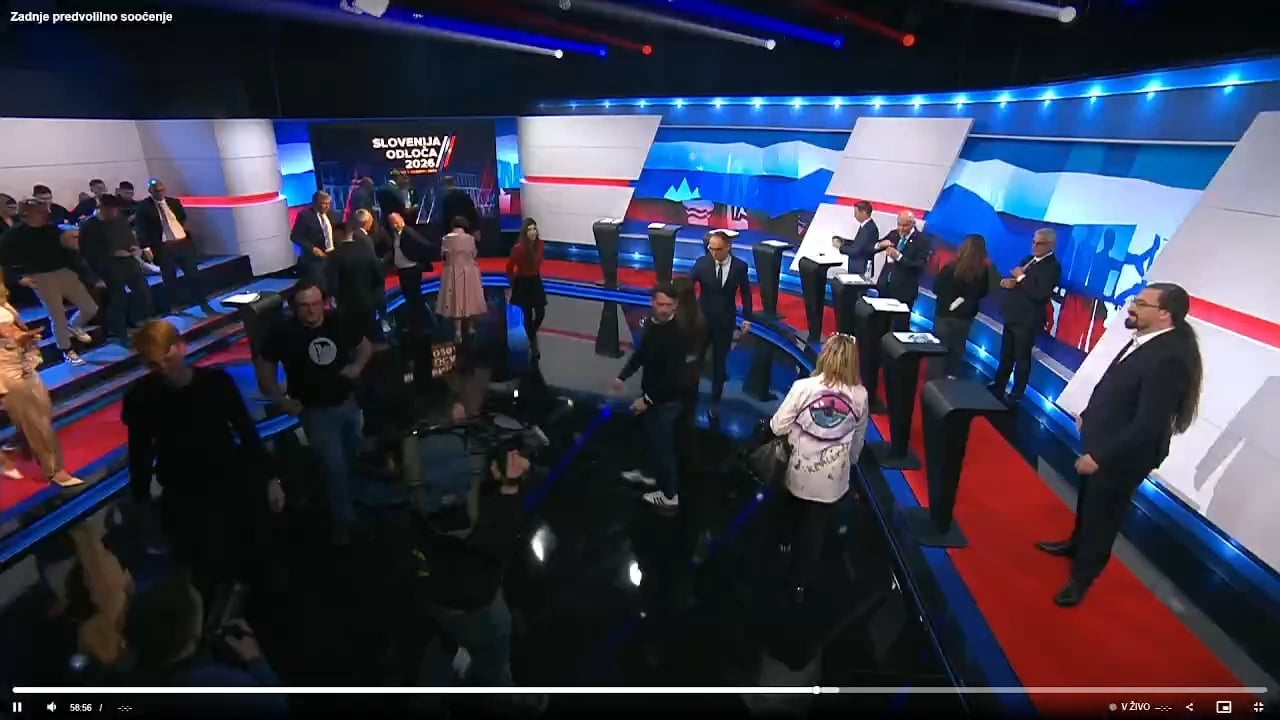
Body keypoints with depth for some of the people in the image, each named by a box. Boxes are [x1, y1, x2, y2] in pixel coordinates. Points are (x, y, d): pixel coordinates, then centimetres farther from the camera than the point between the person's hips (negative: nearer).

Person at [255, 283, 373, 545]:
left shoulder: (338, 322, -7)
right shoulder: (283, 332, -16)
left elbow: (365, 346, 9)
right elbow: (264, 367, -5)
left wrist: (358, 366, -10)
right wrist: (281, 400, -14)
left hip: (348, 403, 4)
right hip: (316, 411, -4)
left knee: (352, 458, 21)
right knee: (336, 467, -3)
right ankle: (343, 521, 15)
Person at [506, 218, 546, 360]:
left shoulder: (539, 244, -6)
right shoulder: (519, 248, -22)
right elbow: (509, 268, -11)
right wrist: (514, 284, 0)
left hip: (536, 281, 5)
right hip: (523, 283, -5)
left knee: (541, 313, 6)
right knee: (528, 315, 4)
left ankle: (531, 335, 36)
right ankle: (533, 344, 19)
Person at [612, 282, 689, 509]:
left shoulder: (677, 335, -29)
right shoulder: (651, 323, -4)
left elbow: (672, 377, -28)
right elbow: (641, 351, 11)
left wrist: (647, 399, -21)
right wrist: (623, 376, 5)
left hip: (666, 399, -8)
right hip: (650, 392, 8)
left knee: (662, 443, 6)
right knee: (650, 435, 26)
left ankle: (670, 495, 24)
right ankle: (650, 473, 51)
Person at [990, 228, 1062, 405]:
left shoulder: (1053, 266, -11)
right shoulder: (1028, 259, 13)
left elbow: (1040, 294, -23)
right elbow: (1013, 279, 17)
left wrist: (1021, 278, -18)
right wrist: (1006, 281, -6)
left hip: (1027, 320, -8)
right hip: (1012, 315, 8)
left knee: (1021, 359, 3)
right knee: (1005, 356, 17)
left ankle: (1016, 395, 14)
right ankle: (998, 386, 29)